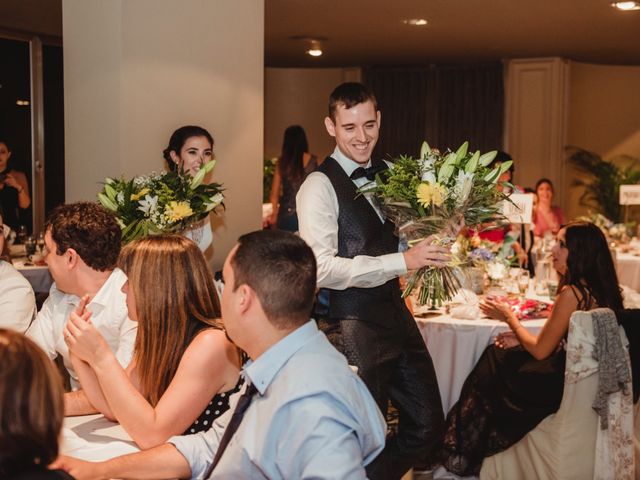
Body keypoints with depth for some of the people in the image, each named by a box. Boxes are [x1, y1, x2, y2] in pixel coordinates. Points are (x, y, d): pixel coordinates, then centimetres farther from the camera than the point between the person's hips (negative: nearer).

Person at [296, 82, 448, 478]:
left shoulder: (390, 174, 11)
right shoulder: (319, 186, -12)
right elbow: (324, 268, -22)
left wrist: (431, 242, -2)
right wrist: (402, 262, -28)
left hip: (396, 312, 7)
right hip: (353, 323, -7)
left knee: (429, 426, 13)